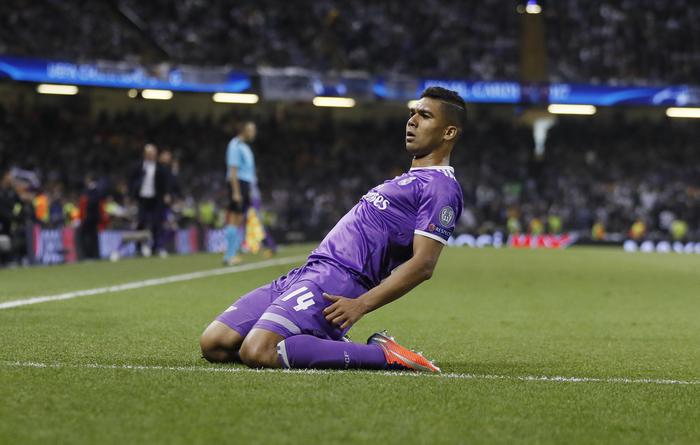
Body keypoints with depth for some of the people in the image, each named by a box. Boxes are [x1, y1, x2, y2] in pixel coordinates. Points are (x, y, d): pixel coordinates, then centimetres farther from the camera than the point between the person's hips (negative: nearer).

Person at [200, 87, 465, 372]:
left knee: (256, 352, -31)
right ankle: (328, 345, 5)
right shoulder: (411, 180, 27)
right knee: (213, 344, -2)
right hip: (305, 274, 10)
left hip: (337, 278, -10)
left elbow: (422, 265, -17)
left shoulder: (441, 187, -5)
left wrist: (360, 305, -25)